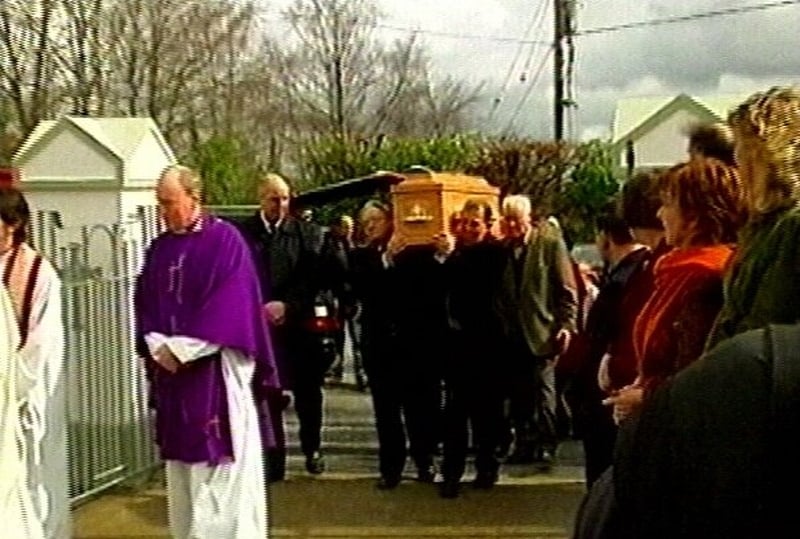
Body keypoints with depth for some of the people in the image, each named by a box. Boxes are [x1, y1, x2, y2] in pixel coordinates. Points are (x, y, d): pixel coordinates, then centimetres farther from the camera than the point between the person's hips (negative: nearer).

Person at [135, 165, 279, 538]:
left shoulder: (224, 240, -7)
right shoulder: (159, 248, 11)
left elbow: (231, 305, -14)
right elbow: (145, 304, 11)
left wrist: (182, 350, -16)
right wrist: (158, 347, -8)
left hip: (216, 370, -6)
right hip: (170, 369, 6)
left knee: (221, 471, -3)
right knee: (182, 468, 11)